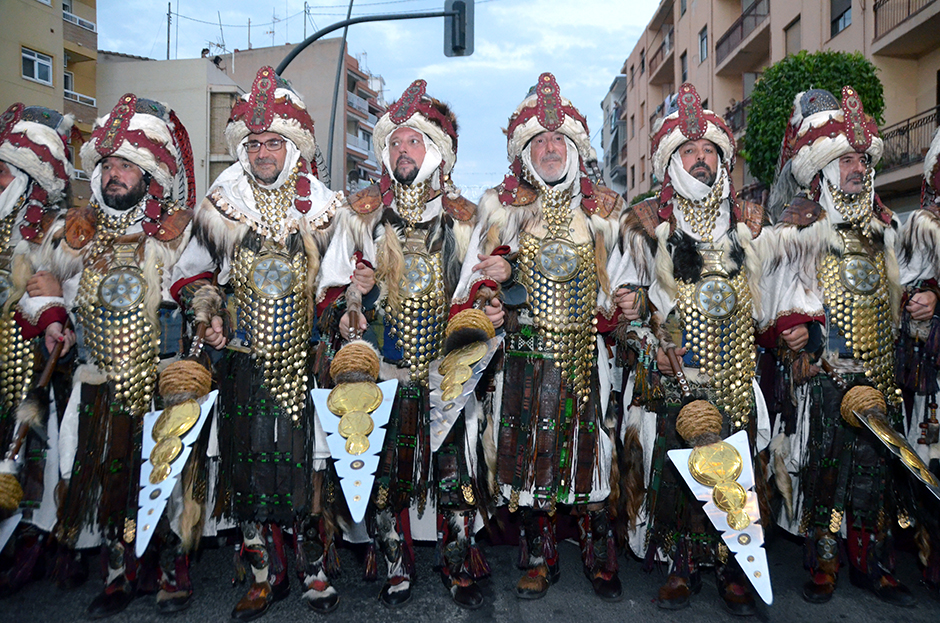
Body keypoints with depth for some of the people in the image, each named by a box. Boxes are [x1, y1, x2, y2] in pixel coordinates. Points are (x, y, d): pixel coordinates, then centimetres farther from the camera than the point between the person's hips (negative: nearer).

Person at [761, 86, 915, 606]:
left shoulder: (879, 226, 16)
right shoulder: (800, 228, -2)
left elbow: (891, 299, 23)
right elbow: (781, 302, -7)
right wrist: (790, 331, -22)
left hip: (875, 371, 5)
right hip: (820, 369, -5)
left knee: (873, 465, 8)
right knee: (822, 462, -1)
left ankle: (870, 564, 21)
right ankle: (822, 565, 13)